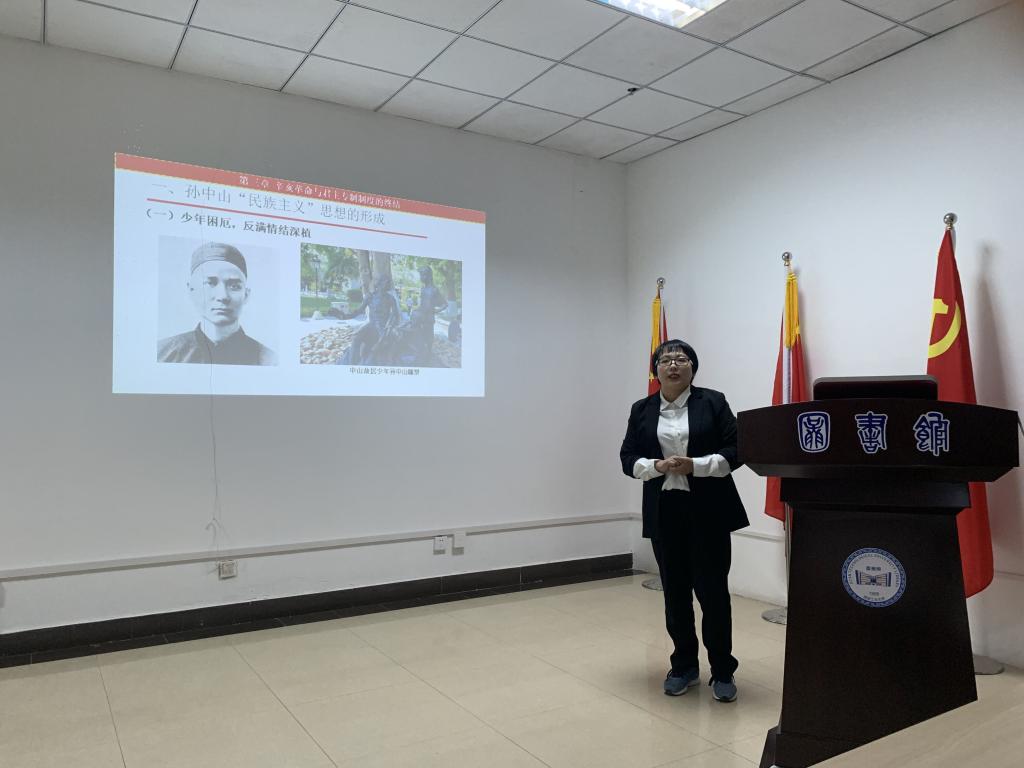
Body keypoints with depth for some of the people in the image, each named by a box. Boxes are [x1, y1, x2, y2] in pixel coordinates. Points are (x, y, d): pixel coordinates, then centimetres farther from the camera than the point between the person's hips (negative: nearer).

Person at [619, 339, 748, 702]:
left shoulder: (713, 402, 1)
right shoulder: (642, 410, 7)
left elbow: (735, 451, -4)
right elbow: (628, 459, 4)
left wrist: (695, 466, -18)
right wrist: (658, 466, -15)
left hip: (708, 510, -2)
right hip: (664, 512, 2)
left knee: (712, 590, 0)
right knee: (675, 592, 9)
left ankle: (723, 671, 15)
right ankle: (684, 666, 24)